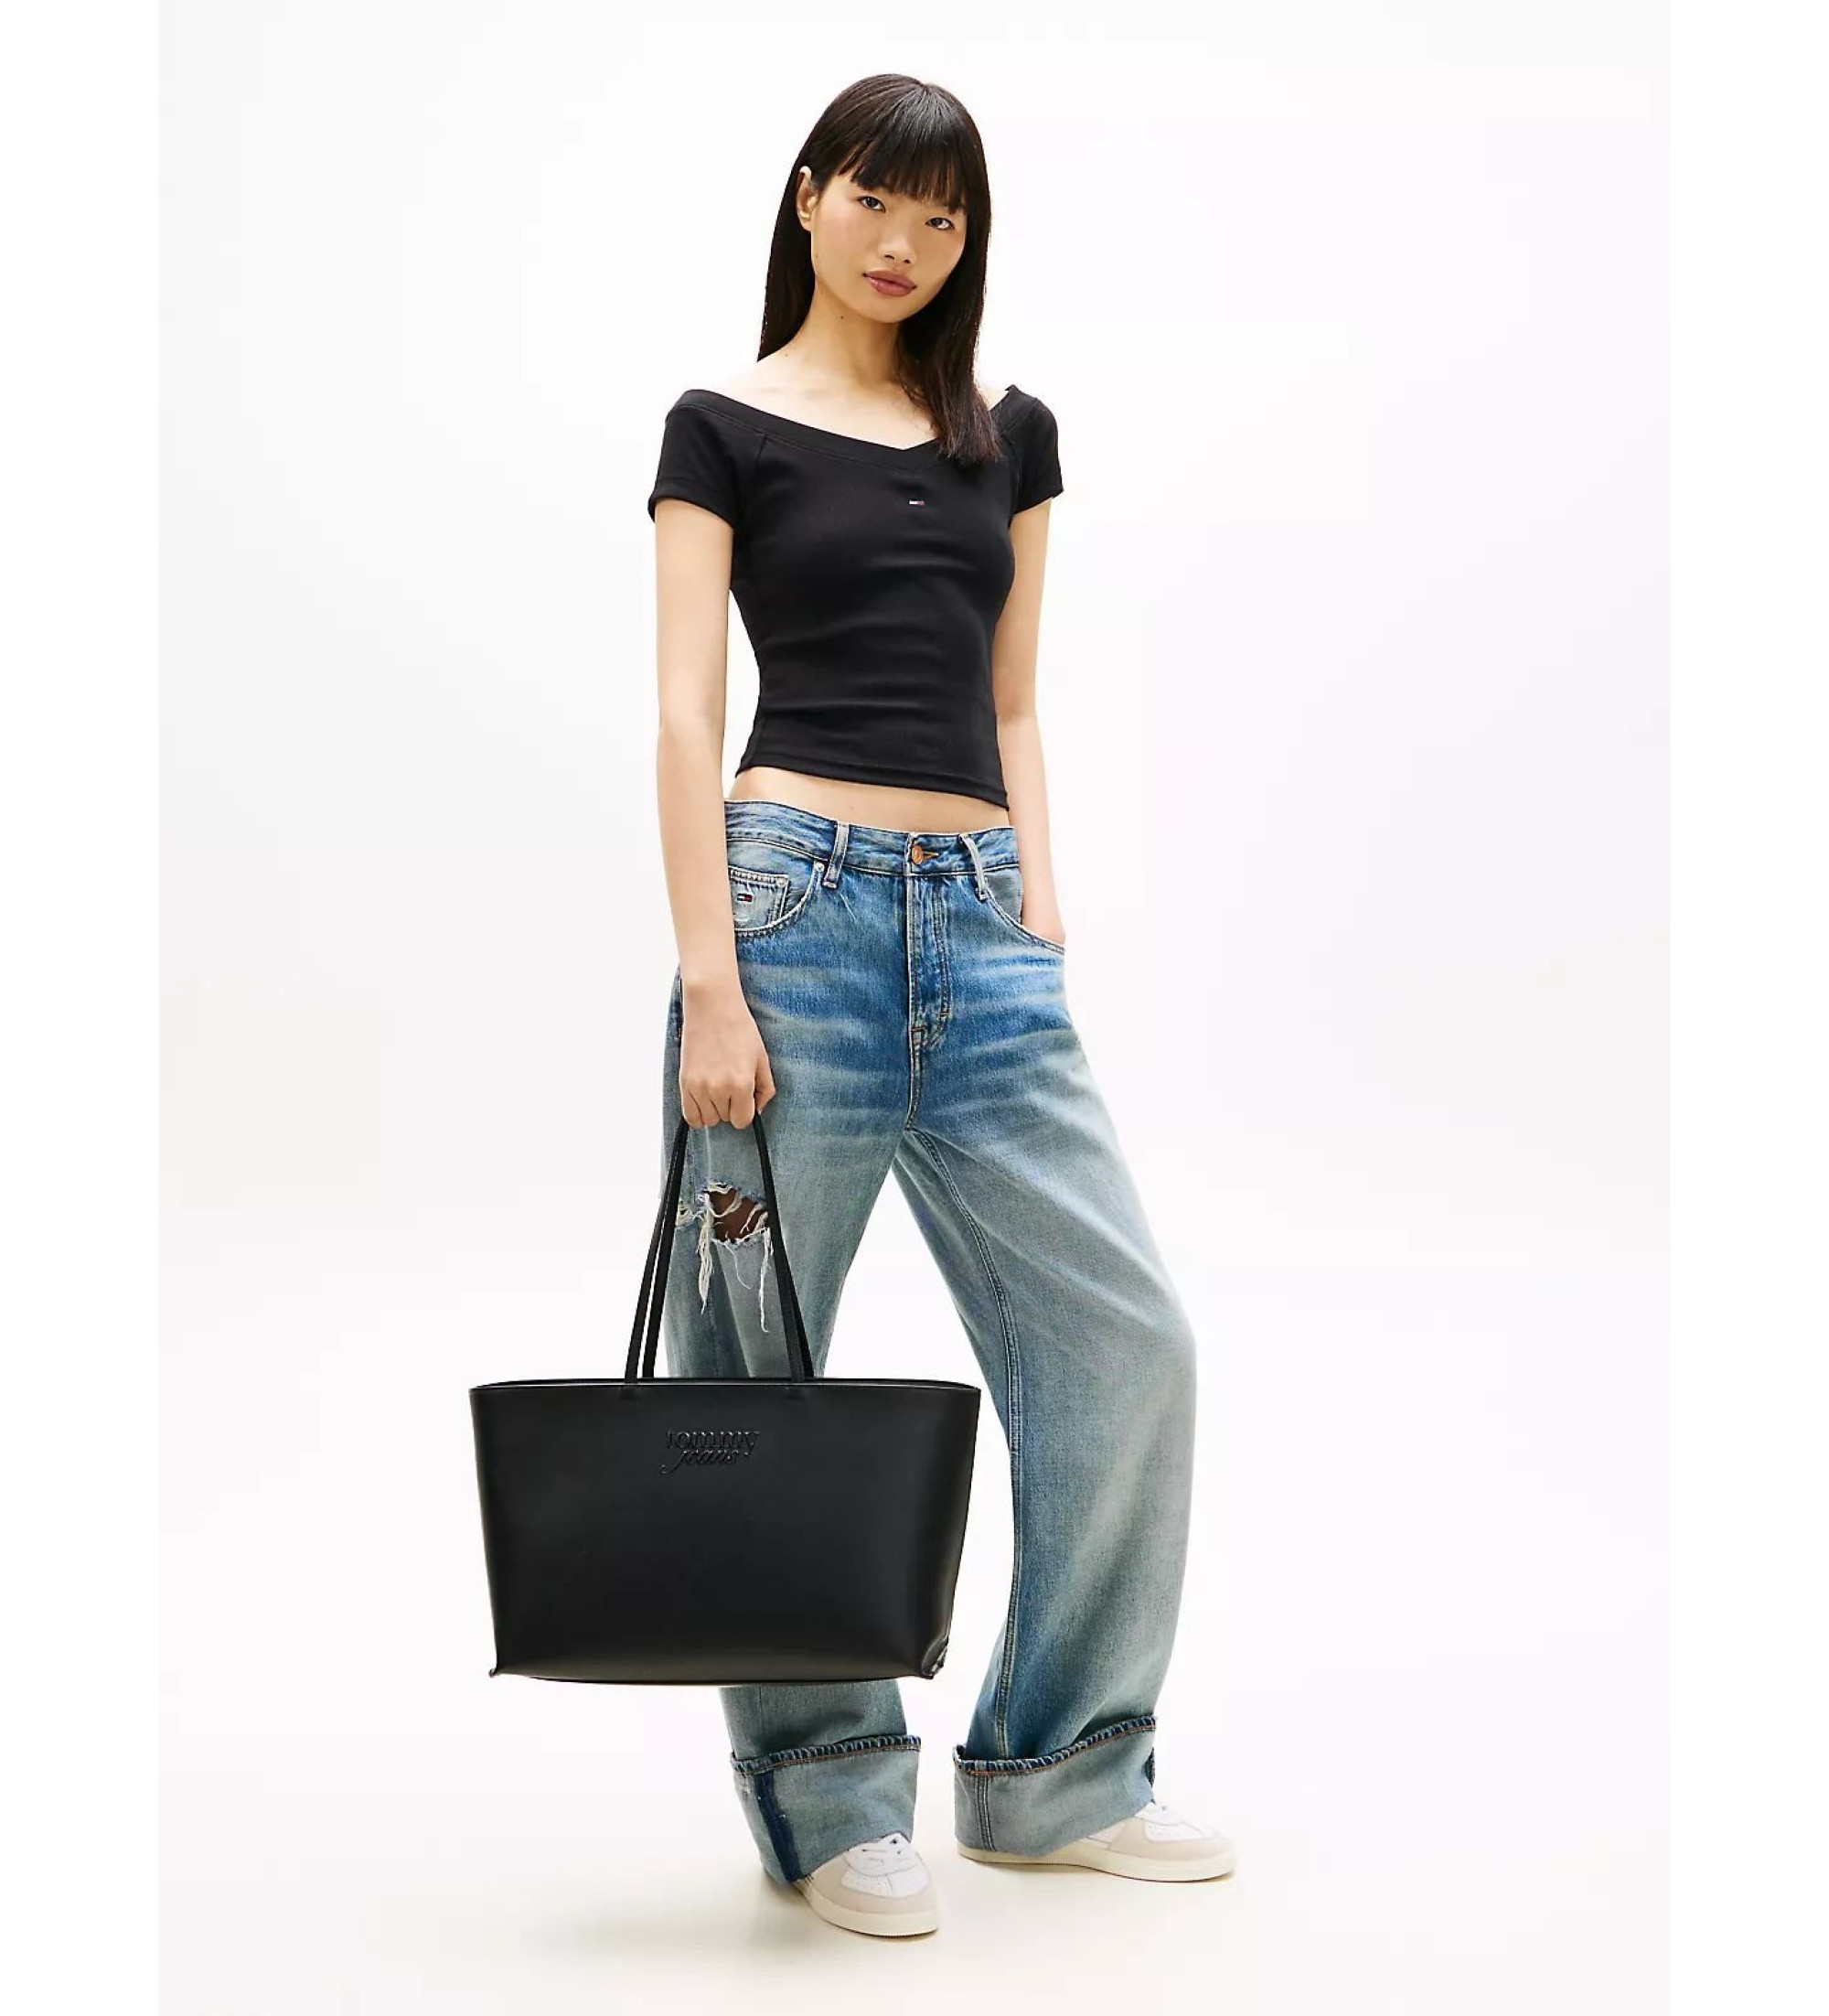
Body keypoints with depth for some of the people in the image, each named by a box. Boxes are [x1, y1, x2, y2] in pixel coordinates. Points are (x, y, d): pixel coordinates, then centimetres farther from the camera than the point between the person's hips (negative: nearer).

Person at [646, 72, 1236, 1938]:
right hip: (796, 891, -4)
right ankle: (824, 1798, 17)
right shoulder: (726, 428, 4)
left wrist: (1039, 912, 4)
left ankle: (1056, 1773, 16)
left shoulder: (1011, 435, 18)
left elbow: (1012, 708, 17)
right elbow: (687, 717, -4)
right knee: (759, 1362, 1)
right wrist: (710, 983, -13)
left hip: (977, 916, 5)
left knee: (1123, 1338, 0)